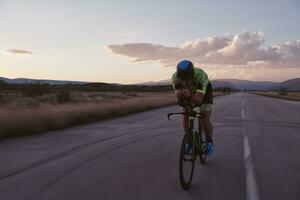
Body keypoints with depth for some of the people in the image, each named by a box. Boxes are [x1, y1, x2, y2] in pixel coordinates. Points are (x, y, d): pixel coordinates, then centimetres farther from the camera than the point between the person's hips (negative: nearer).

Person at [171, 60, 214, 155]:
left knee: (204, 120, -14)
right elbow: (179, 101, -33)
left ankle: (209, 142, 11)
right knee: (185, 115, -14)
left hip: (204, 91, -3)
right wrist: (179, 96, -56)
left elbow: (198, 100, -45)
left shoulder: (201, 75, -41)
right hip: (189, 91, 3)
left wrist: (190, 96, -65)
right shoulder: (175, 77, -33)